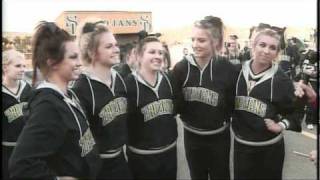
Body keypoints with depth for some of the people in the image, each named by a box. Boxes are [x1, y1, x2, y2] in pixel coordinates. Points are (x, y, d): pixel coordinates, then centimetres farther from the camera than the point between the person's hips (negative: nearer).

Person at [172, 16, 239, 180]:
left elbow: (234, 104, -6)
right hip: (191, 136, 2)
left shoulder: (228, 69, -15)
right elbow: (175, 104, -4)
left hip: (219, 137, -2)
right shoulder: (181, 68, -10)